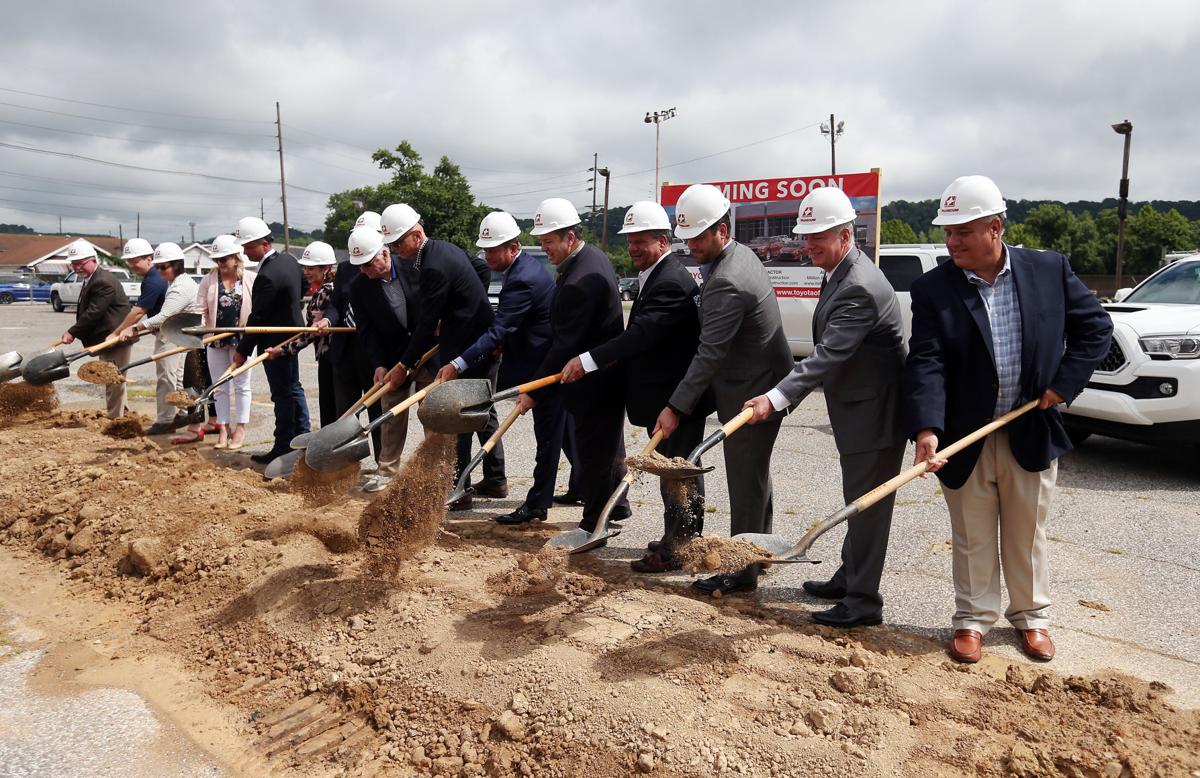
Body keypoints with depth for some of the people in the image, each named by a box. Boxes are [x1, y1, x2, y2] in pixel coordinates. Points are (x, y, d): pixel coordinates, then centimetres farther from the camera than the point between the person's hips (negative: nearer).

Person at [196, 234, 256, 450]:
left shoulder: (251, 278, -3)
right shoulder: (209, 279, 3)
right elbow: (201, 308, 0)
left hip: (241, 340, -3)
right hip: (216, 341, 3)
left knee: (241, 385, 6)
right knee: (220, 387, 9)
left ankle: (240, 429, 15)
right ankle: (223, 429, 18)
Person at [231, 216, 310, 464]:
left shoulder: (267, 276, -25)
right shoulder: (289, 260, 2)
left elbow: (257, 318, -21)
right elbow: (303, 286, 19)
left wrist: (243, 350, -14)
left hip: (275, 342, -9)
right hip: (292, 334, 10)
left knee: (282, 395, -1)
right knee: (293, 388, 17)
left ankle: (283, 448, 8)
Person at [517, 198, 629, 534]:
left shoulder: (578, 282, -28)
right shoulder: (595, 257, 6)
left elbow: (564, 346, -25)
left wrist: (536, 391, -17)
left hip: (593, 384, -11)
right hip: (612, 373, 11)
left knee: (592, 455, 2)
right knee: (609, 445, 23)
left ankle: (594, 525, 15)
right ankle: (616, 506, 40)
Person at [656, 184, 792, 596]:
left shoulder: (726, 283, -26)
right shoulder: (740, 254, 8)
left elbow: (709, 355, -27)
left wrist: (676, 407, -23)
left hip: (751, 392, -10)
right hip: (758, 382, 10)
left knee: (745, 482, -1)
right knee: (754, 474, 20)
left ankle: (742, 571, 10)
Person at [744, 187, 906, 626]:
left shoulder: (859, 287, -25)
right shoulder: (839, 273, 8)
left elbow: (828, 355, -33)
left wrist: (777, 399, -39)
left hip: (874, 413, -10)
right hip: (857, 409, 10)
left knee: (867, 505, 0)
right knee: (858, 501, 21)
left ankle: (862, 600, 11)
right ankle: (849, 578, 36)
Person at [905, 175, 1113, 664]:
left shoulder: (1050, 270, -4)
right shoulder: (933, 288, -10)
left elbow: (1095, 326, 5)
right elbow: (926, 363, -18)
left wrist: (1063, 383, -7)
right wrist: (926, 429, -30)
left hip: (1030, 433, 1)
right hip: (966, 437, -1)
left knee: (1026, 535, 17)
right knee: (972, 539, 12)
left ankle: (1031, 616, 36)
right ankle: (973, 619, 29)